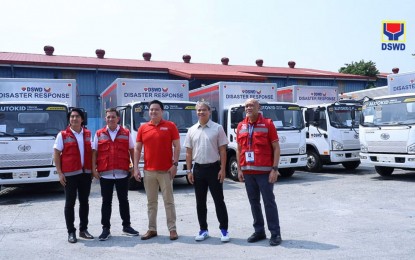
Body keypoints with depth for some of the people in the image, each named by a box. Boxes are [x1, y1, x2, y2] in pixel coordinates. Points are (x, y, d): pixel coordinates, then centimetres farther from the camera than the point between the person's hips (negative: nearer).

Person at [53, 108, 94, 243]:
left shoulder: (88, 134, 8)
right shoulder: (63, 135, -2)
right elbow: (56, 154, -2)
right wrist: (60, 173, -9)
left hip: (86, 173, 4)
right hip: (69, 174, -3)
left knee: (84, 202, 10)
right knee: (70, 203, 3)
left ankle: (83, 229, 21)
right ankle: (71, 232, 12)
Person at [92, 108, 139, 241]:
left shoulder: (126, 133, 5)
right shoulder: (99, 134, 6)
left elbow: (132, 151, 8)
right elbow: (94, 152, 7)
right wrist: (94, 168, -3)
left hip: (122, 173, 0)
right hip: (105, 174, 0)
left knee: (123, 200, 10)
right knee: (106, 202, 7)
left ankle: (126, 226, 22)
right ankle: (106, 228, 15)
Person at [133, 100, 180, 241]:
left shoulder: (170, 126, -1)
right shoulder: (143, 128, 6)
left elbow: (177, 146, -1)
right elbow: (137, 149, 8)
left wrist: (175, 164, -9)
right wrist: (136, 168, 1)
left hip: (166, 170, -3)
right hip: (148, 171, 3)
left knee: (169, 201, 3)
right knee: (151, 202, 11)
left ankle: (172, 229, 12)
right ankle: (152, 229, 21)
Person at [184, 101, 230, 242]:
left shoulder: (217, 128, -3)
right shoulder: (192, 130, 7)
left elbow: (222, 150, -3)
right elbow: (189, 152, 9)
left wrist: (222, 169, -10)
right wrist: (189, 170, 3)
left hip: (214, 168, -3)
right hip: (198, 168, 4)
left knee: (219, 200, 2)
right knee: (200, 202, 10)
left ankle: (224, 229, 12)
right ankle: (203, 229, 22)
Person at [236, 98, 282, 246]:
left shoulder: (267, 124, -3)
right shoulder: (241, 126, 9)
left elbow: (276, 148, -5)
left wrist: (274, 169, -11)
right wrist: (239, 169, 8)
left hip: (264, 171, -4)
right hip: (247, 172, 5)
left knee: (269, 202, 1)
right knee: (254, 202, 11)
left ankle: (275, 233, 11)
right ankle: (259, 231, 23)